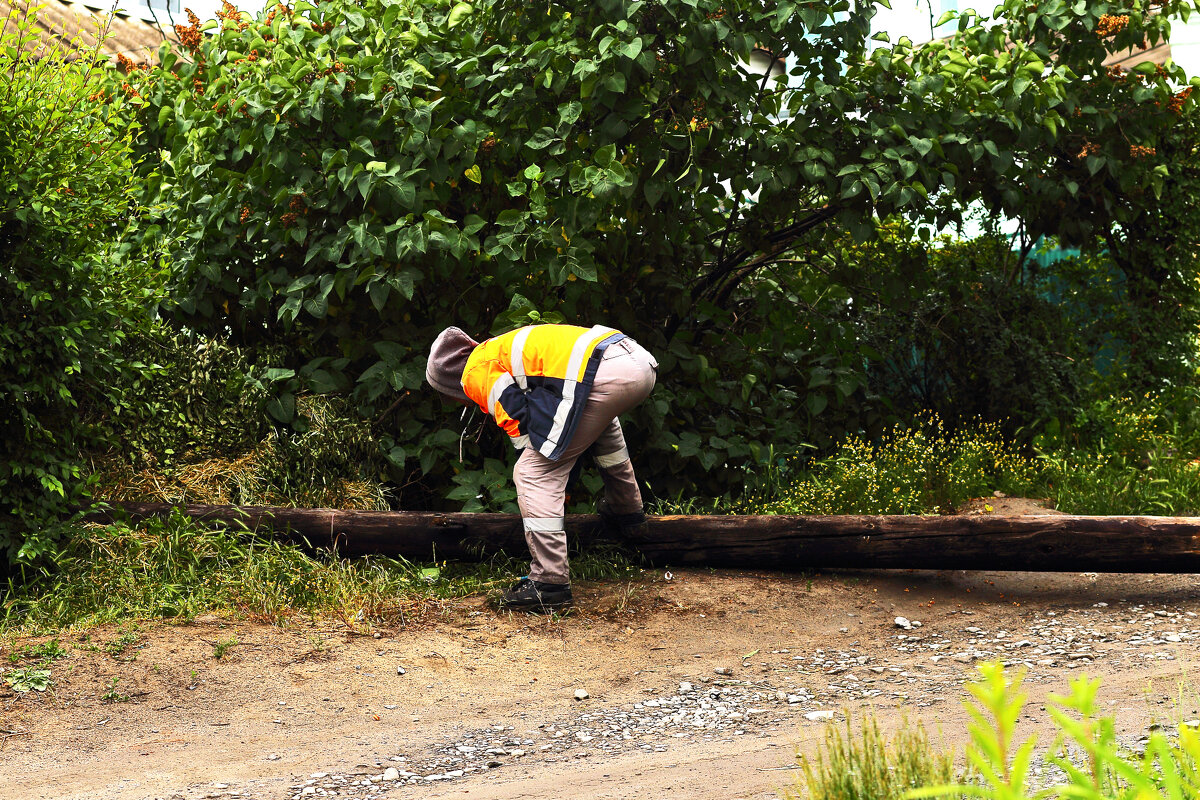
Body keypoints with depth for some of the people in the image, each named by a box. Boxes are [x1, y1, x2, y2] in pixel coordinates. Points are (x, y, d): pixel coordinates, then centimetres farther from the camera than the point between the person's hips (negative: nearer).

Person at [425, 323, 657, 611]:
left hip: (600, 376, -9)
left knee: (534, 473, -1)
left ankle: (550, 583, -6)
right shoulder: (505, 348, 39)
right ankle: (627, 509, 53)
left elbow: (519, 419, 4)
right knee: (602, 421, 43)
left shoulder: (477, 371, 11)